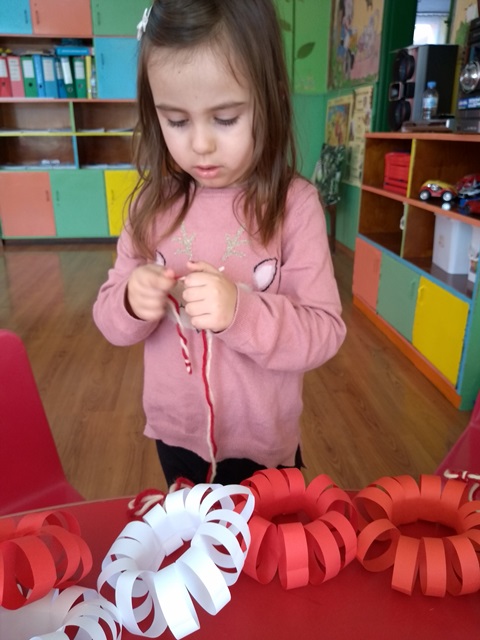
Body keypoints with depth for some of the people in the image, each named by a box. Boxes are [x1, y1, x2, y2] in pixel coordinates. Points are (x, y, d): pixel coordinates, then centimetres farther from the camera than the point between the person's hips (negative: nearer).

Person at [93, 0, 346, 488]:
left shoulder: (294, 204, -18)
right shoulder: (153, 203, -8)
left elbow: (326, 333, -18)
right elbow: (110, 317, -2)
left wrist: (241, 311, -35)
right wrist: (131, 303, -25)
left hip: (263, 442, -3)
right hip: (175, 435, 3)